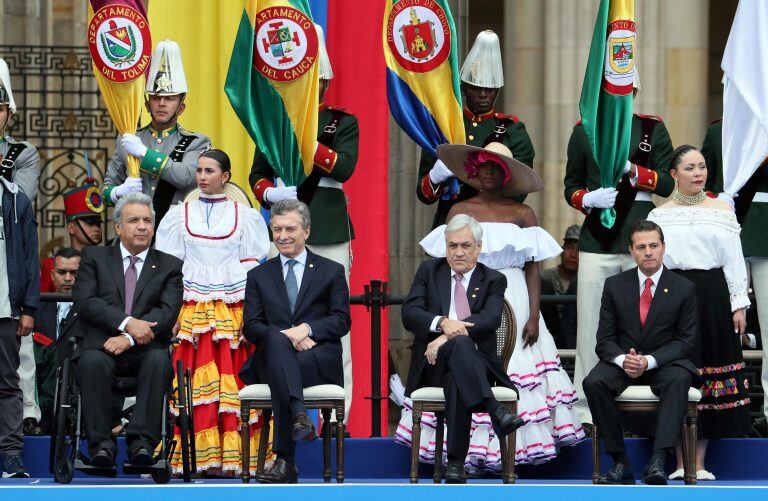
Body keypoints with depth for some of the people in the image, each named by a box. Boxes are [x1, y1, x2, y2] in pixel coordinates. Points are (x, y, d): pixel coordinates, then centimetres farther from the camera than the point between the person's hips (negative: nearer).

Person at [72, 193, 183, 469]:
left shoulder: (169, 266, 15)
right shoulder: (95, 257, 15)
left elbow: (168, 311, -1)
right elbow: (85, 301, -1)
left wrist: (129, 339, -16)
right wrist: (127, 323, -15)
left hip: (146, 349, 0)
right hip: (102, 346, 0)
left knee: (159, 360, -34)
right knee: (92, 361, -35)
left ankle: (142, 441, -36)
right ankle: (101, 443, -31)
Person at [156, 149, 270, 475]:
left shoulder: (245, 216, 10)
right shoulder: (179, 215, 12)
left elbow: (253, 265, 7)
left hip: (234, 311, -1)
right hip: (192, 310, 1)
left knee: (234, 382, -7)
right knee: (196, 384, -8)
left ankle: (234, 454, -5)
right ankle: (198, 456, -8)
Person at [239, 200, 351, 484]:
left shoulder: (331, 271, 17)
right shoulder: (259, 276, 21)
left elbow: (342, 321, 5)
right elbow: (251, 327, 9)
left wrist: (307, 329, -15)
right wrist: (286, 336, -12)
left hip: (320, 358, -1)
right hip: (271, 356, 1)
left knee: (280, 369, -37)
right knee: (276, 339, -38)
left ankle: (285, 461, -44)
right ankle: (299, 415, -60)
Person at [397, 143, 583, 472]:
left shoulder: (522, 215, 6)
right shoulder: (460, 211, 9)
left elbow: (533, 270, 4)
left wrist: (533, 316, -6)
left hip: (512, 303, -1)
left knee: (513, 374, -7)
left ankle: (509, 454, -3)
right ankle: (467, 454, -4)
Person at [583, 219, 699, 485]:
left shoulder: (684, 289, 0)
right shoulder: (615, 285, 4)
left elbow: (685, 341, -3)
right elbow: (605, 339, 3)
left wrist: (650, 361, -20)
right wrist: (623, 359, -21)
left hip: (665, 362, -2)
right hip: (622, 361, 2)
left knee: (679, 380, -37)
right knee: (594, 382, -30)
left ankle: (657, 461, -45)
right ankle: (620, 462, -26)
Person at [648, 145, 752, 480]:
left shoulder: (722, 211, 7)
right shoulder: (659, 215, 6)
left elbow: (734, 261, 5)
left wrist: (739, 305, 1)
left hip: (712, 298, 1)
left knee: (710, 370, 1)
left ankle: (699, 461, 5)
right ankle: (681, 462, 4)